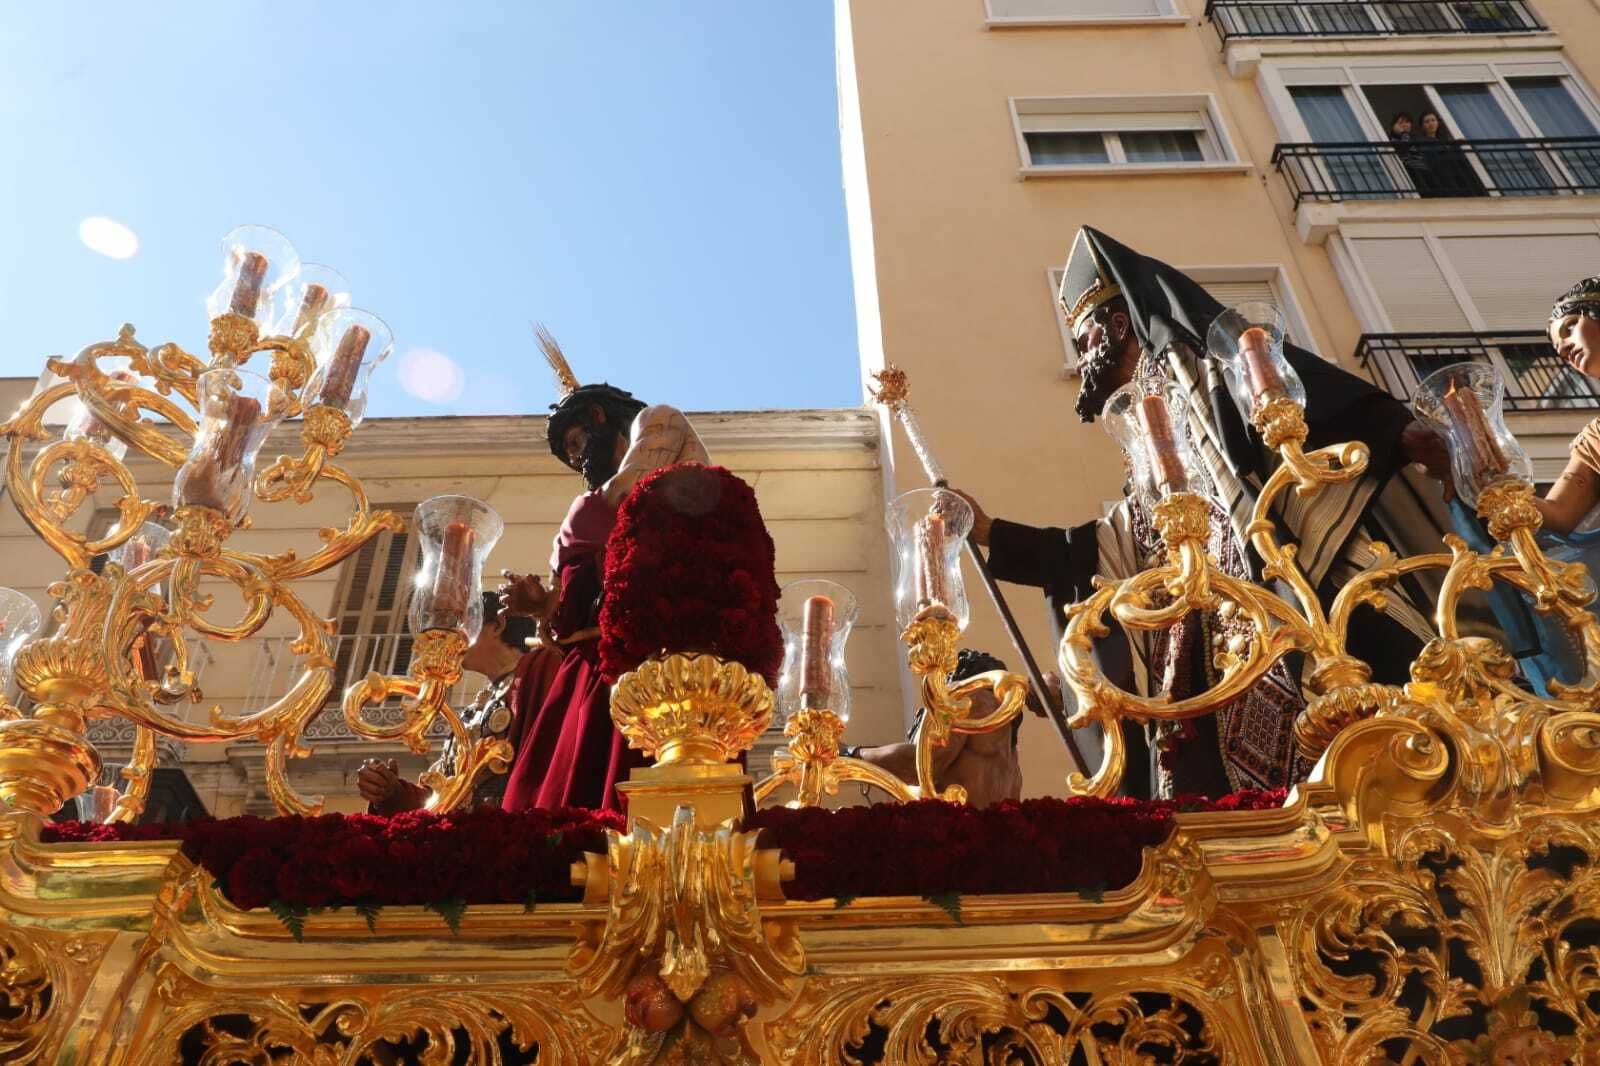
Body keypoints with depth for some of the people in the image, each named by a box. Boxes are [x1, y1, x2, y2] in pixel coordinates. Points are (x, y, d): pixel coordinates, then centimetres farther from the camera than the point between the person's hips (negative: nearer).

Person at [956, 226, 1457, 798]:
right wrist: (990, 531, 36)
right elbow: (1095, 552, 34)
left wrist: (1394, 428, -23)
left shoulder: (1188, 357, 11)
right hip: (1204, 641, 8)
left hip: (1262, 600, -8)